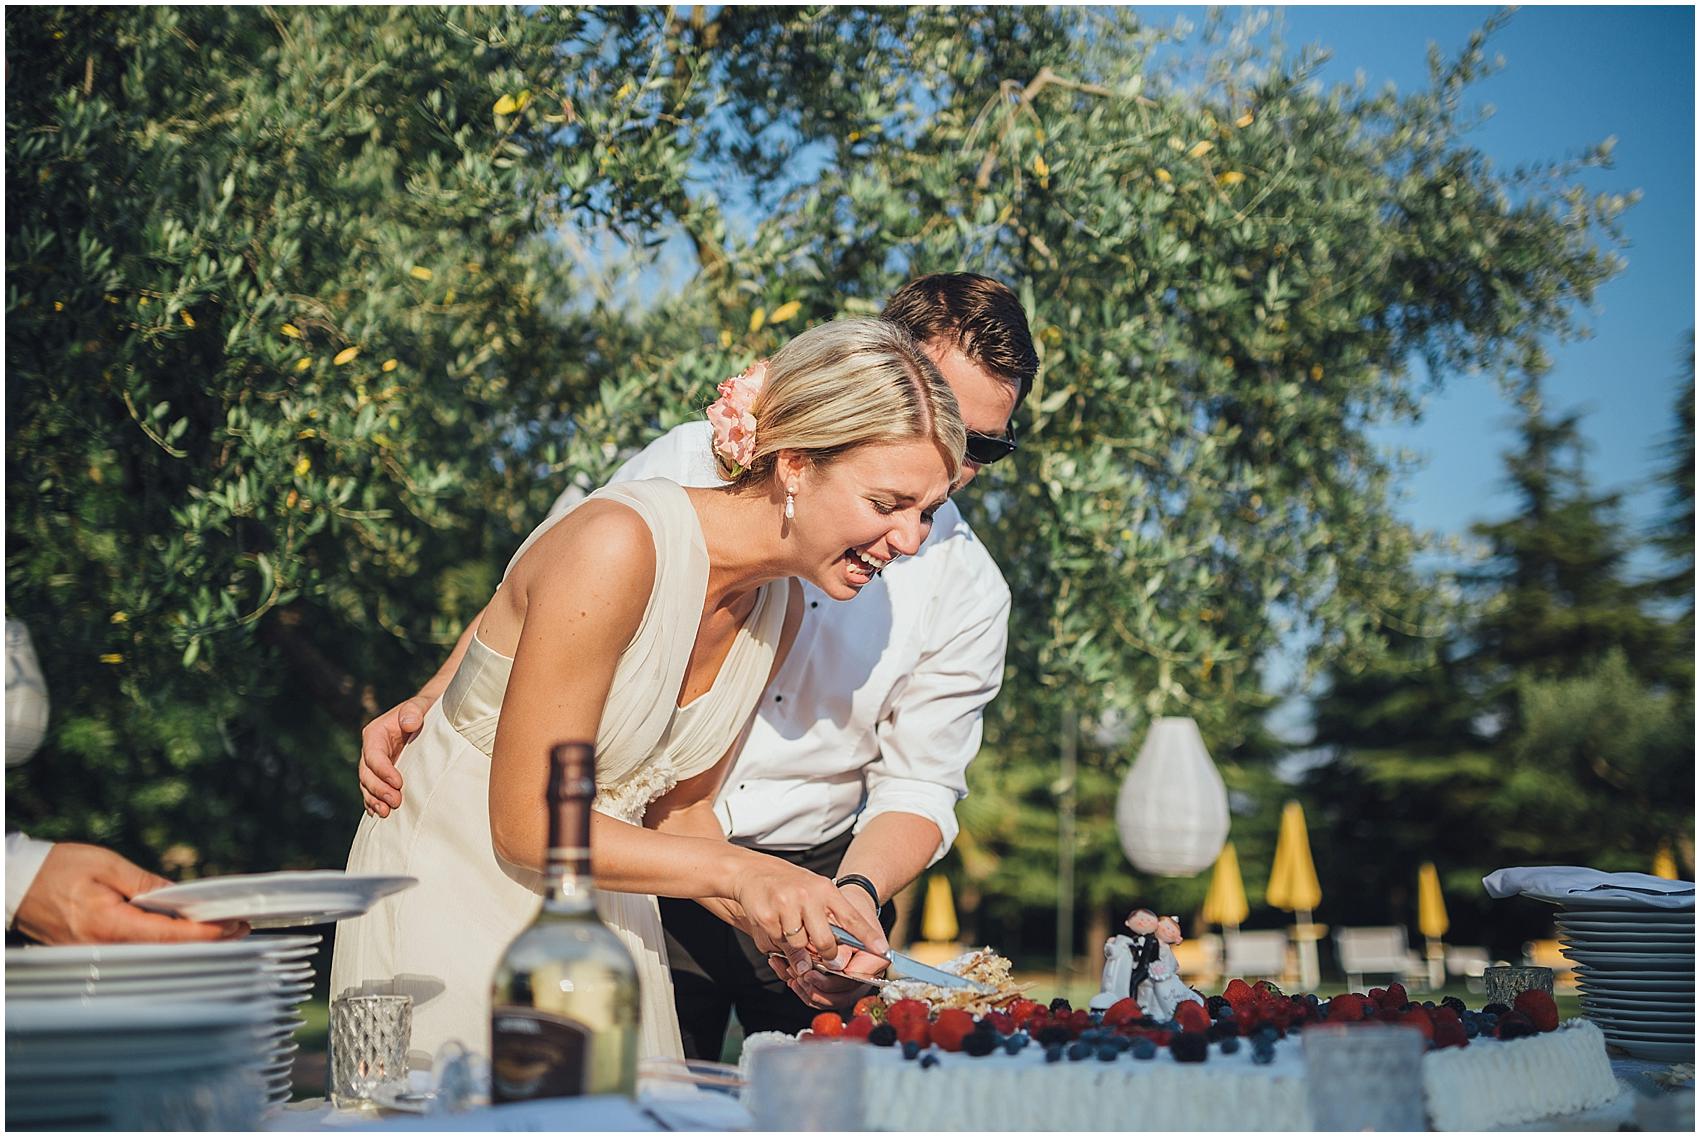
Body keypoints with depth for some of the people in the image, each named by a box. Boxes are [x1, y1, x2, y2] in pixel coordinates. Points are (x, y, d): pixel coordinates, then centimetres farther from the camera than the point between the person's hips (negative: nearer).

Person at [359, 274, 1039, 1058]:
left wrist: (857, 896, -20)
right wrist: (427, 705, -13)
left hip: (811, 877, 2)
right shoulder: (696, 464, -8)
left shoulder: (968, 592, -3)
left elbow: (917, 784, -1)